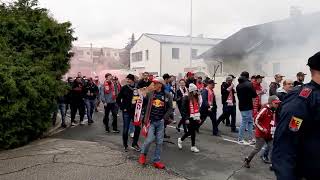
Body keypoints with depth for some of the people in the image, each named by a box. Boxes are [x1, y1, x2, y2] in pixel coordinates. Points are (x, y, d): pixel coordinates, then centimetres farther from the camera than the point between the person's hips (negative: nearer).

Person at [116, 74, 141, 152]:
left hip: (136, 111, 3)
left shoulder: (138, 87, 0)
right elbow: (118, 99, -1)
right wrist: (123, 108, -6)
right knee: (126, 129, 5)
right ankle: (125, 145, 20)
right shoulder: (124, 88, -6)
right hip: (127, 112, -3)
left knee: (138, 127, 7)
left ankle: (134, 143, 24)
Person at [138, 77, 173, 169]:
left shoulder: (167, 96, -2)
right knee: (150, 139, -10)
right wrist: (146, 116, 5)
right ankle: (143, 154, 19)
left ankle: (156, 161, 19)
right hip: (151, 121, -1)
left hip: (160, 122, 1)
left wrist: (164, 118, -6)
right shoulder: (150, 94, 0)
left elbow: (170, 108, 2)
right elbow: (144, 104, 11)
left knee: (159, 142, 6)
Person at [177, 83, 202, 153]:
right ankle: (193, 146, 18)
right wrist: (186, 118, -17)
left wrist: (199, 117, 17)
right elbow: (183, 109, -14)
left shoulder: (197, 98, 12)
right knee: (192, 132, 0)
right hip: (189, 118, -7)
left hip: (195, 118, 7)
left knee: (191, 131, 10)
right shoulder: (186, 98, -12)